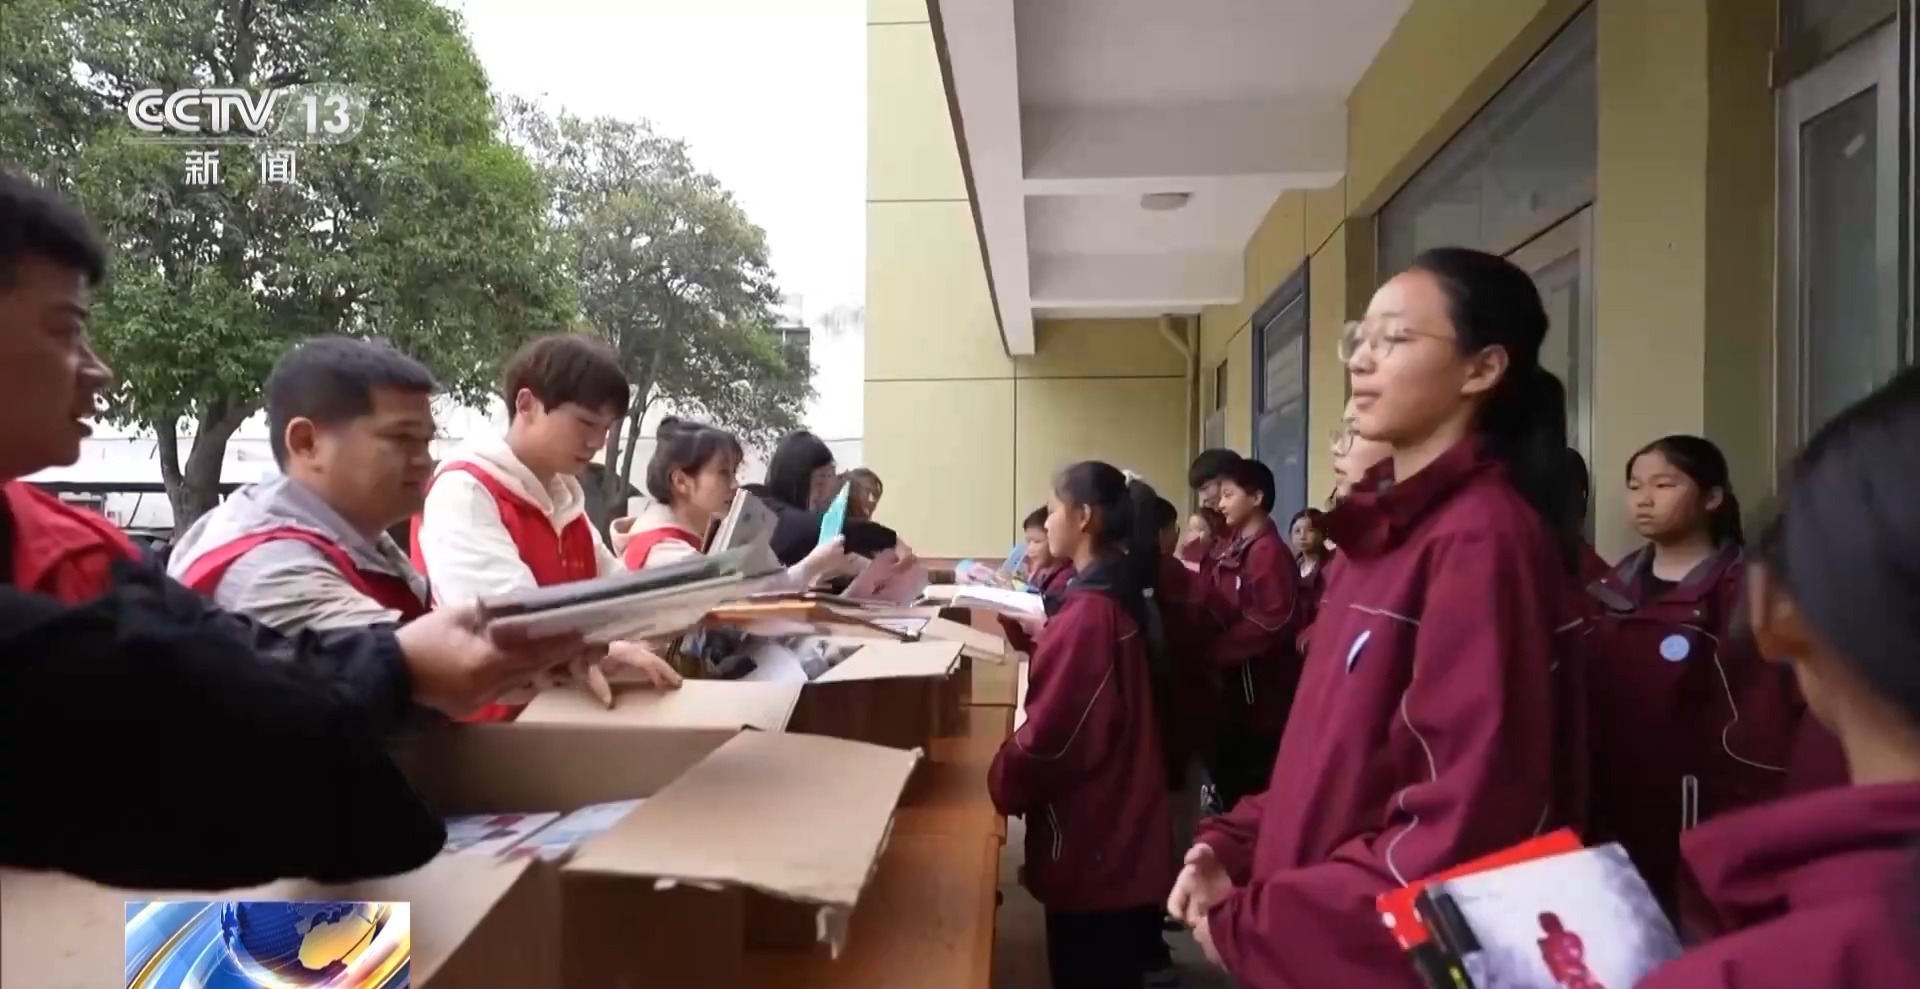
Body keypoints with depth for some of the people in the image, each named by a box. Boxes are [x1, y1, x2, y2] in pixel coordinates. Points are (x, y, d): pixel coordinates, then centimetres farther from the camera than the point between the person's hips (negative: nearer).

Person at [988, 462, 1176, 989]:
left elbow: (1051, 731, -22)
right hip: (1120, 836, 9)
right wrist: (1043, 640, 11)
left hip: (1092, 845, -9)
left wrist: (997, 786, -8)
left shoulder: (1089, 610, -23)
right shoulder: (1119, 593, 6)